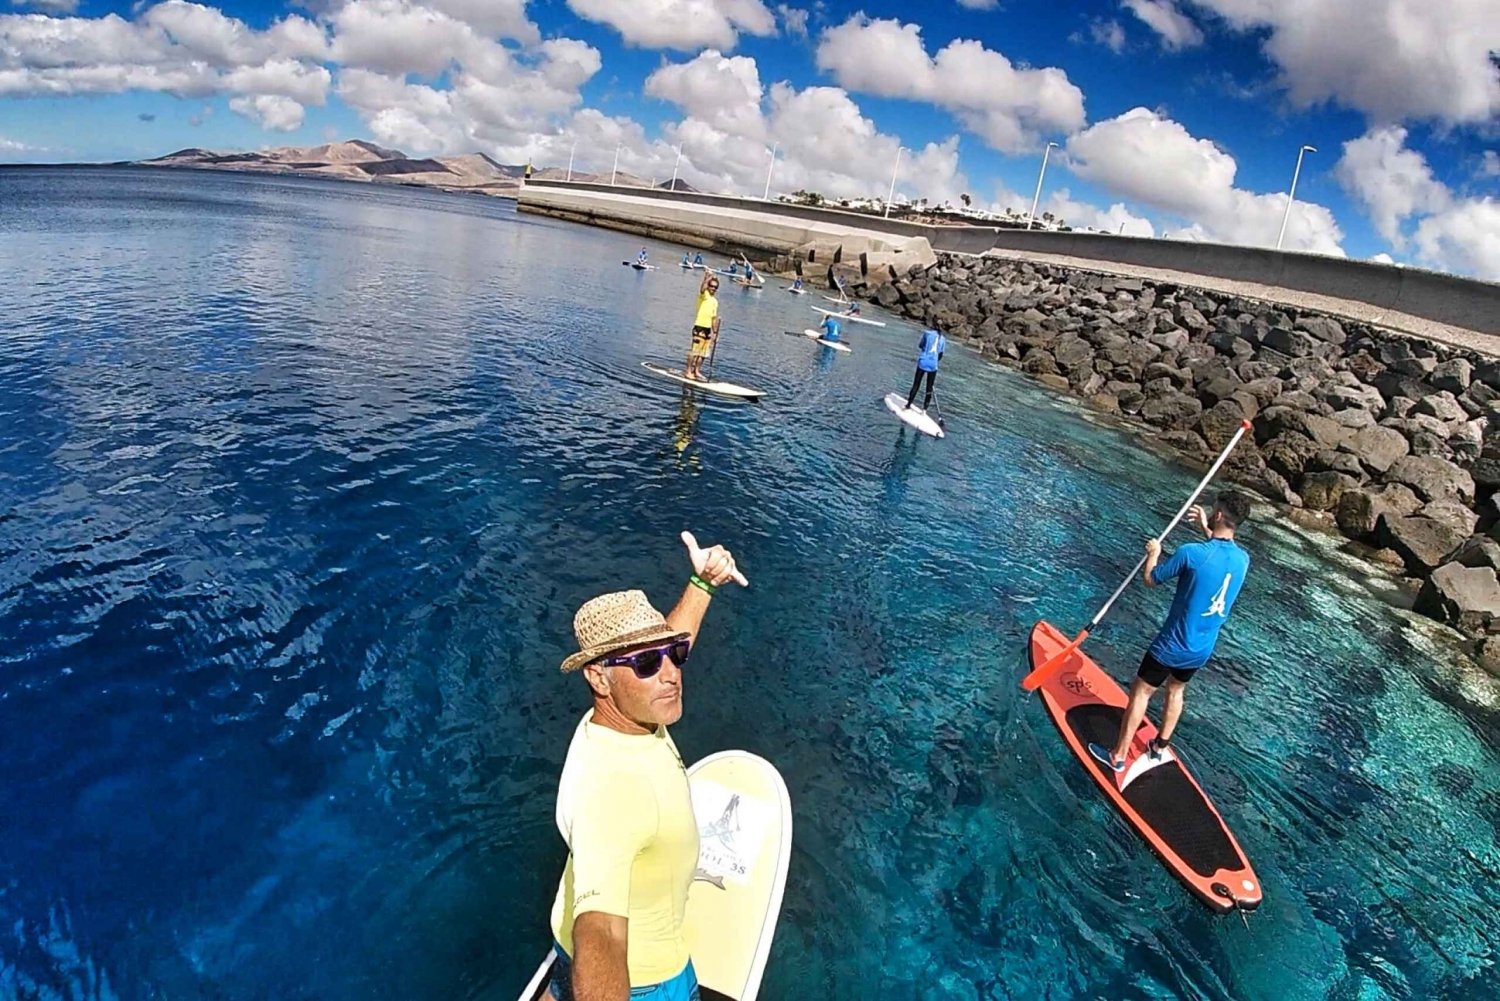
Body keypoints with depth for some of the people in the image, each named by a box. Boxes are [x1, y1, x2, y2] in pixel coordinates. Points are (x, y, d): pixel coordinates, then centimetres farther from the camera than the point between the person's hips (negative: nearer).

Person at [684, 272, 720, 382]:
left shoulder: (715, 301, 15)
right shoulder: (703, 295, -3)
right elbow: (703, 288, -27)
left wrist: (714, 332, 14)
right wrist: (707, 278, -30)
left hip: (708, 329, 7)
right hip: (699, 327, -7)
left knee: (703, 353, 10)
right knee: (694, 350, -4)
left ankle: (697, 371, 20)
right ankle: (688, 371, 2)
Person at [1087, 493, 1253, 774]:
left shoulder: (1191, 553, -26)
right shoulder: (1243, 559, -6)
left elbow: (1150, 580, -11)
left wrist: (1153, 553, 6)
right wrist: (1206, 530, 19)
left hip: (1172, 646, -6)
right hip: (1202, 649, 6)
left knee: (1141, 693, 7)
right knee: (1176, 690, 26)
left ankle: (1118, 756, 14)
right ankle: (1160, 746, 41)